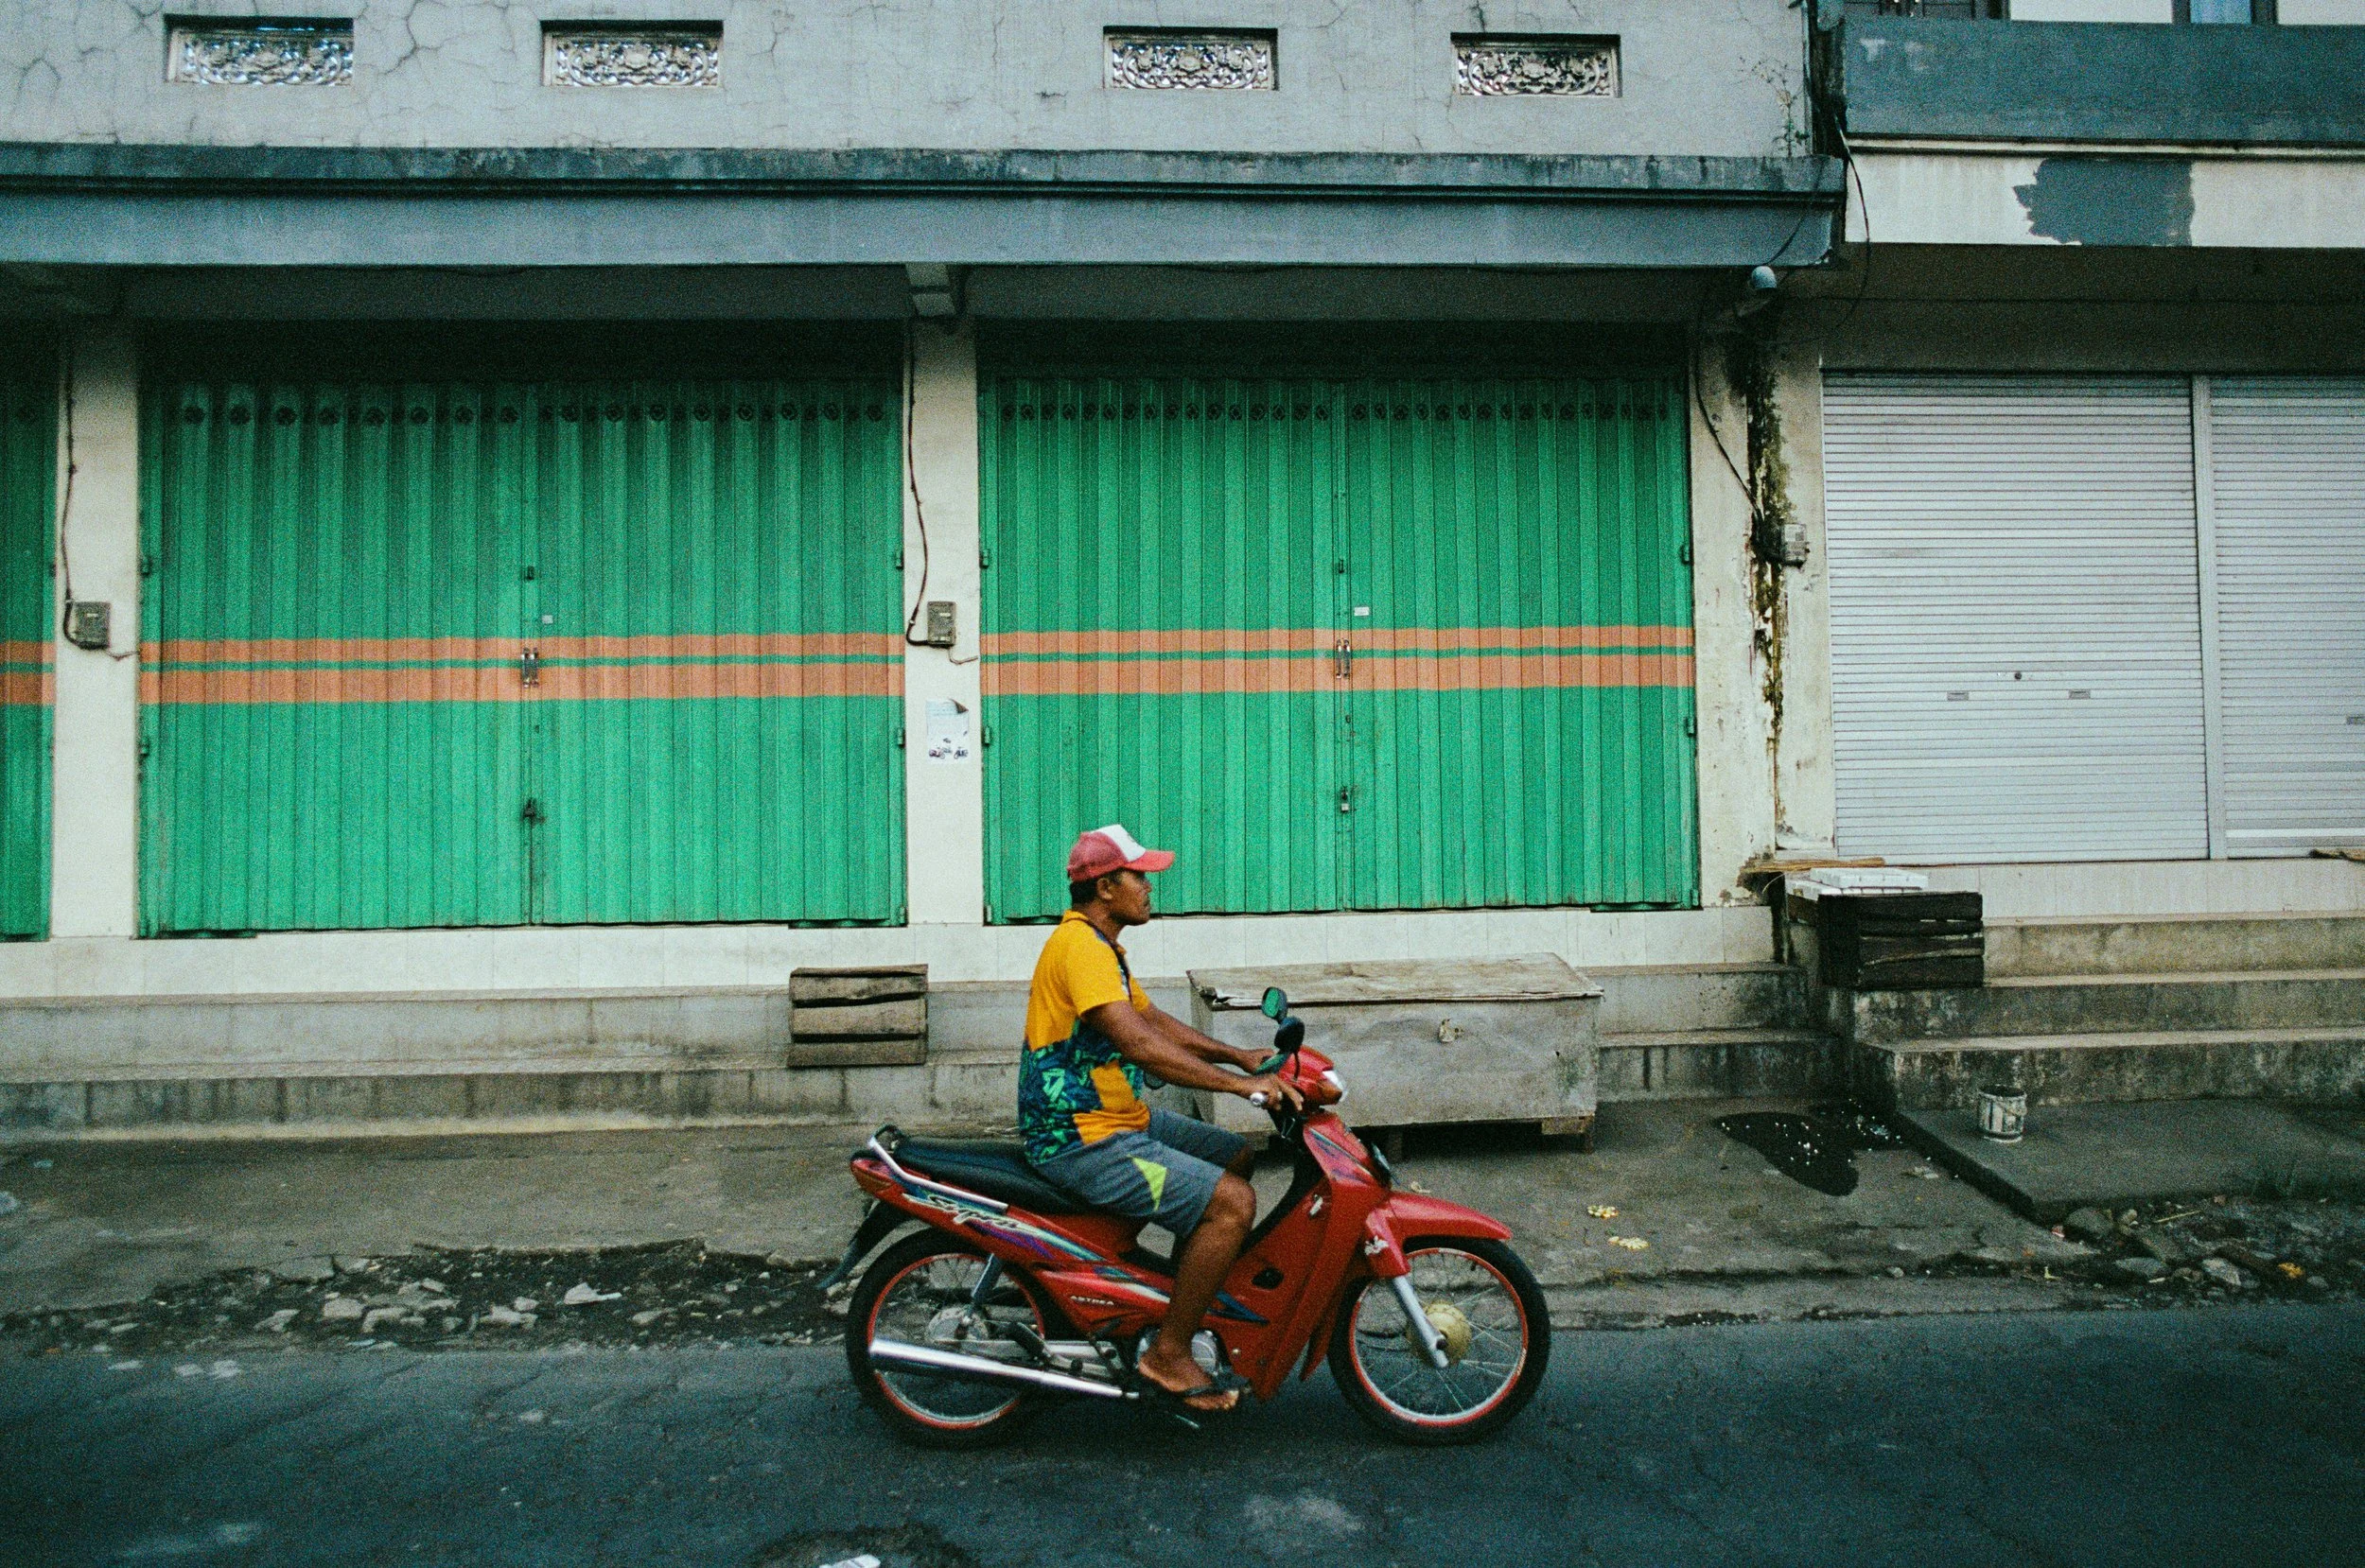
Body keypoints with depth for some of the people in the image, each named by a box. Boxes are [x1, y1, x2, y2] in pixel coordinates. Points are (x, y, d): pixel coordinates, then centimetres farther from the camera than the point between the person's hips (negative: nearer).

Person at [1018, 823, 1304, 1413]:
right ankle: (1168, 1353, -7)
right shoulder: (1080, 946, -20)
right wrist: (1242, 1084, -28)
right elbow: (1142, 1045, -30)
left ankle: (1184, 1297, 24)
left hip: (1119, 1118, 11)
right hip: (1081, 1142, -11)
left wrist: (1243, 1058, 10)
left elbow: (1156, 1022, 20)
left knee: (1239, 1159, 16)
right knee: (1232, 1201, -18)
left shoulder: (1100, 944, 15)